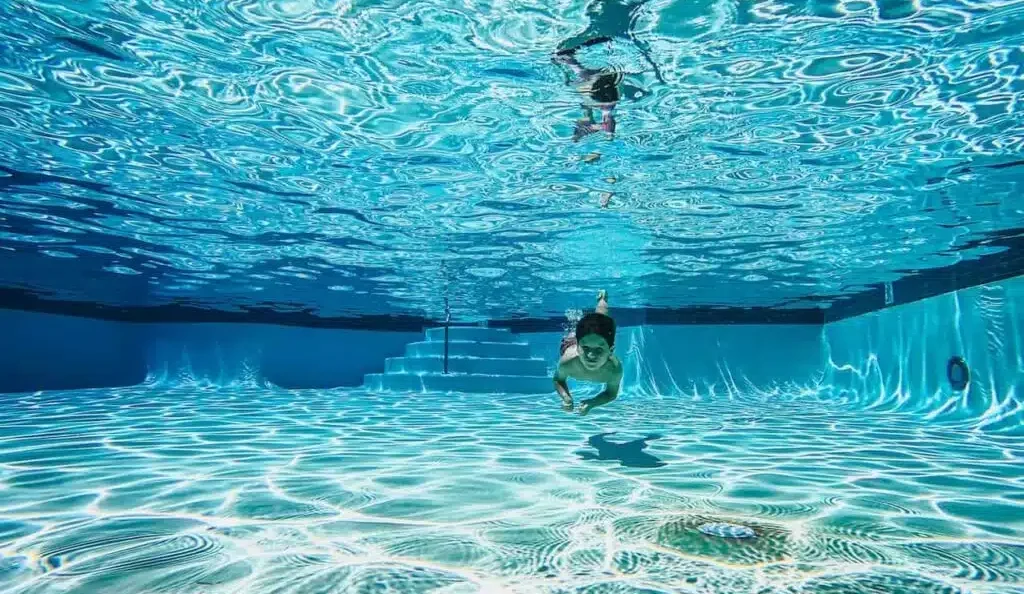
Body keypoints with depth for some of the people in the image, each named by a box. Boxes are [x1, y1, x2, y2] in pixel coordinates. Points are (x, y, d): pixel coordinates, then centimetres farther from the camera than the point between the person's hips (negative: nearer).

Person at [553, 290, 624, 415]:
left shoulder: (615, 368, -47)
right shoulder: (567, 362, -47)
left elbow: (611, 393, -25)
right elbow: (558, 380, -24)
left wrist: (592, 403, -44)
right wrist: (566, 397, -45)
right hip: (570, 342, -1)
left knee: (600, 318, 35)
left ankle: (602, 298, 63)